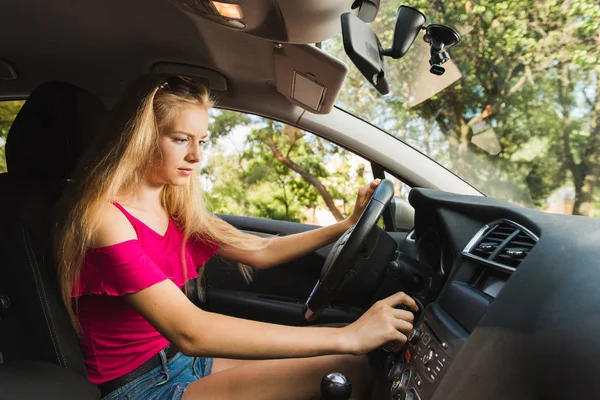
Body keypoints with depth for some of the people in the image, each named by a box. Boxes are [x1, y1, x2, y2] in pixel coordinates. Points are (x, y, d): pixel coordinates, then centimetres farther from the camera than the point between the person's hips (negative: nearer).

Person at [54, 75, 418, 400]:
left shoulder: (177, 210, 3)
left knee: (355, 366, -4)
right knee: (349, 371, -16)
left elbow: (261, 252, 6)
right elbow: (189, 331, -33)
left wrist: (349, 224, 1)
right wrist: (345, 337, -35)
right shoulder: (105, 218, -22)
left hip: (187, 361, 7)